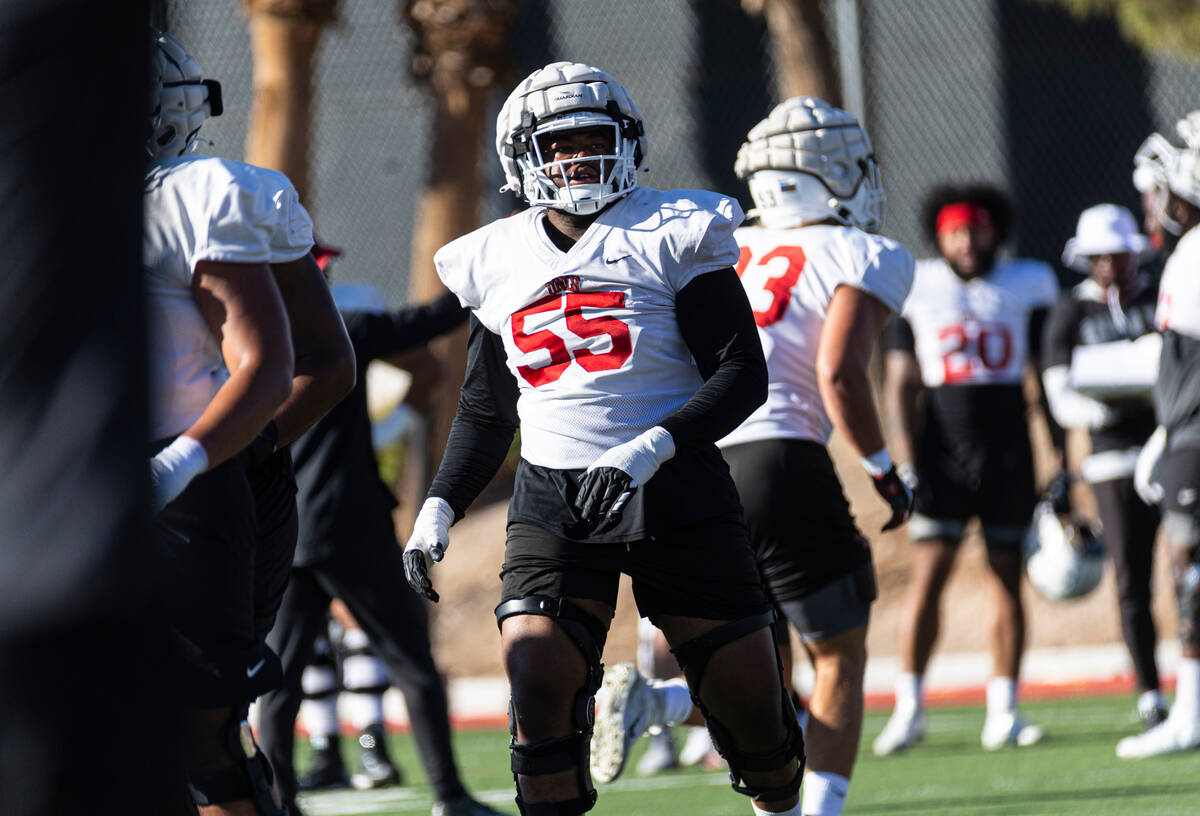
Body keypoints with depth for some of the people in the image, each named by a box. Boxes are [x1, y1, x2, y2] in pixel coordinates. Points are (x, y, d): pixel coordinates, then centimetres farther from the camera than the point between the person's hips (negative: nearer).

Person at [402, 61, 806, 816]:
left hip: (673, 491, -2)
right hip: (552, 501, 2)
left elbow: (742, 377, -8)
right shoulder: (500, 263, 11)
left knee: (748, 698, 2)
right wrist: (439, 509, 7)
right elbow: (486, 413, 22)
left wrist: (647, 451, -21)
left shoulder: (672, 237, -2)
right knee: (539, 684, -18)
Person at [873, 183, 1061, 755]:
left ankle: (1003, 712, 5)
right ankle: (909, 707, -3)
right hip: (942, 449, -2)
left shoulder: (1028, 286, 7)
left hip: (1008, 451, 2)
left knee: (1007, 579, 1)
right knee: (928, 574, -9)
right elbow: (899, 386, 3)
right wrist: (905, 463, -7)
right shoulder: (916, 290, 3)